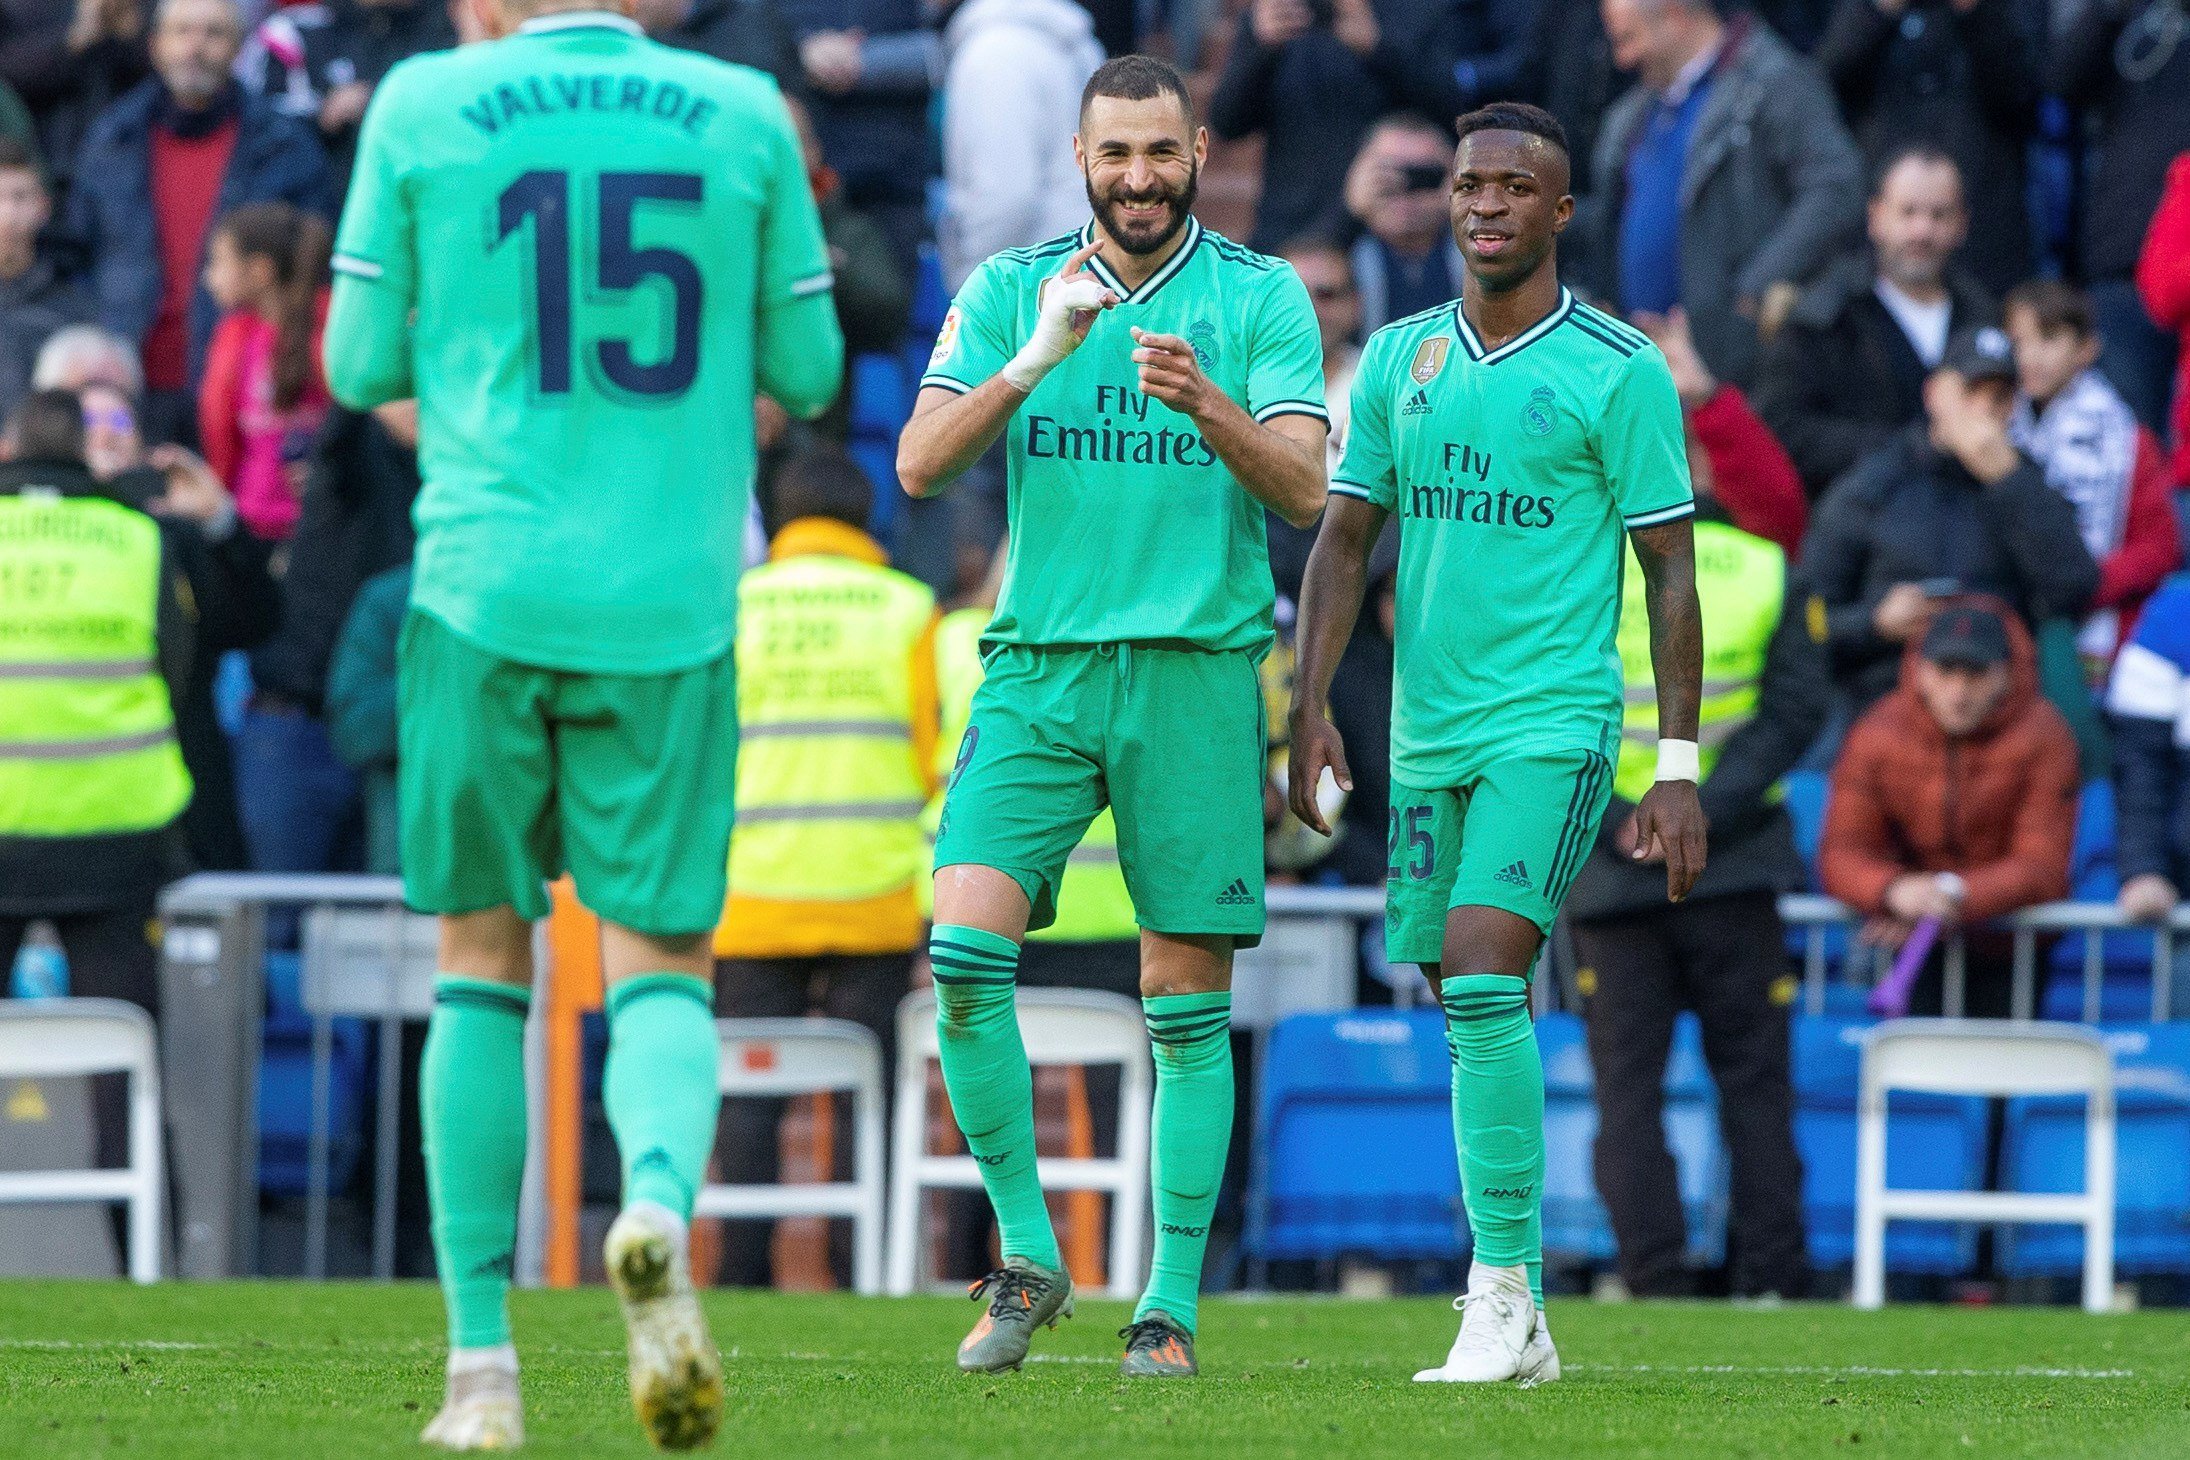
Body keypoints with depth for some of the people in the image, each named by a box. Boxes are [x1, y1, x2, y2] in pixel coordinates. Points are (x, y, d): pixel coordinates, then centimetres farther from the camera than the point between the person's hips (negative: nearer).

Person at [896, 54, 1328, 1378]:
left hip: (1197, 670, -1)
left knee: (1189, 1006, 0)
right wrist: (1035, 359, -18)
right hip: (1039, 665, 1)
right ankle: (1029, 1254, -2)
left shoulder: (1260, 298, 3)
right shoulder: (1009, 292, 8)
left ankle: (1172, 1302, 8)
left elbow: (1305, 486, -7)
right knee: (966, 944, -16)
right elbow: (922, 465, -3)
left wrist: (1205, 402, -26)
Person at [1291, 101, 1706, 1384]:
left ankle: (1500, 1293, -17)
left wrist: (1679, 765, -6)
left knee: (1484, 981, -21)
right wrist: (1312, 706, 0)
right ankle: (1521, 1322, 16)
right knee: (1474, 1019, 8)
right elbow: (1346, 538, 12)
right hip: (1429, 736, 6)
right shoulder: (1400, 358, 10)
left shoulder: (1621, 372, -4)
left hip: (1553, 725, -6)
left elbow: (1671, 571, -2)